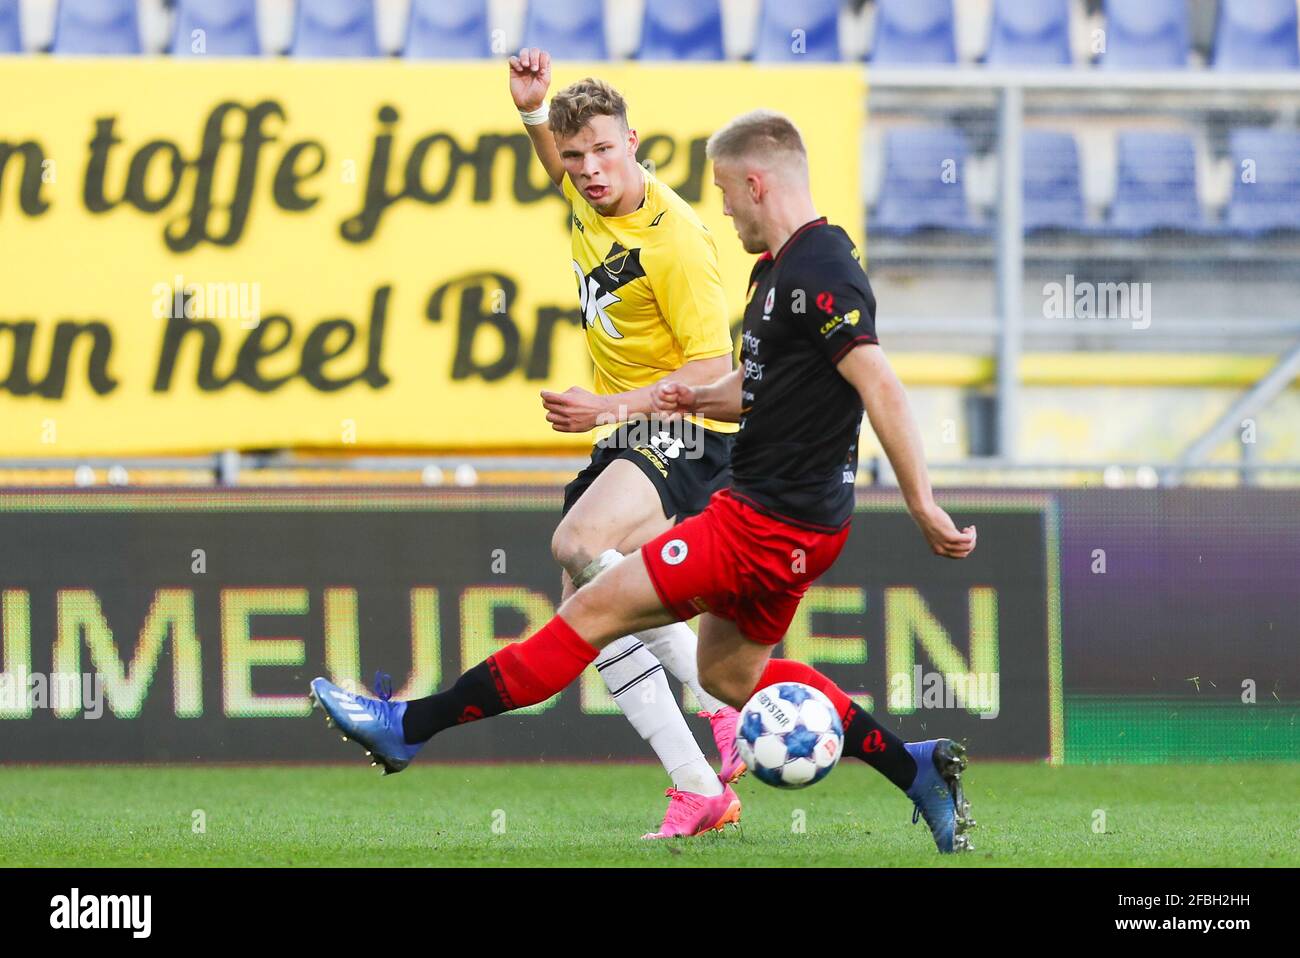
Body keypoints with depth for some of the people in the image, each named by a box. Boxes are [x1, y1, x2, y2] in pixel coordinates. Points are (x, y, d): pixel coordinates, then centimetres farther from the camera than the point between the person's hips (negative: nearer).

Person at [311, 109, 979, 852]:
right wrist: (701, 399, 3)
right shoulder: (779, 266, 13)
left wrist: (925, 509, -30)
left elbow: (881, 387, -26)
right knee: (730, 672, 24)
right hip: (778, 514, 11)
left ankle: (407, 726, -4)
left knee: (594, 612, -7)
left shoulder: (819, 274, -20)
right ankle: (918, 769, 23)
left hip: (771, 523, -11)